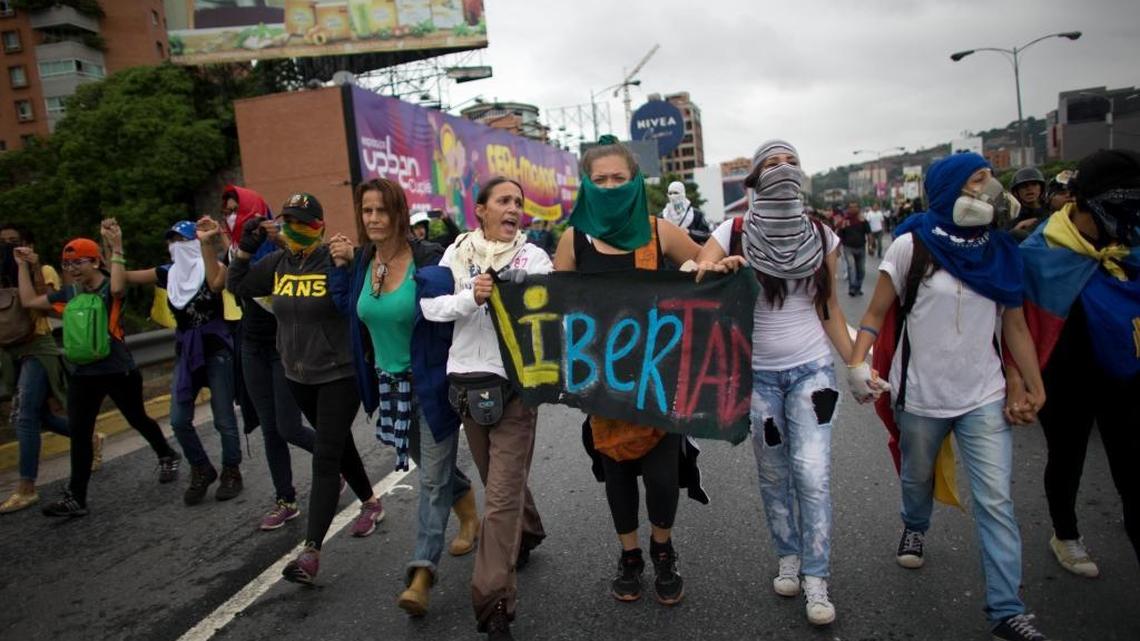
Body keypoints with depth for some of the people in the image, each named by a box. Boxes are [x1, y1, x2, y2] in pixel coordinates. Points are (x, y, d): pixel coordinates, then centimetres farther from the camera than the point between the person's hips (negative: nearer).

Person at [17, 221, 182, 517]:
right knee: (78, 432, 2)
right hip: (83, 374, 6)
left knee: (138, 420, 12)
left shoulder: (110, 288, -10)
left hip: (118, 371, -6)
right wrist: (24, 266, 11)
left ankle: (167, 456, 39)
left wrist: (116, 249, -37)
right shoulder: (69, 293, 9)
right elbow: (29, 301, 15)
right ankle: (75, 498, 6)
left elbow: (118, 287, -35)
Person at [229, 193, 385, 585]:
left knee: (325, 458, -8)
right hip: (299, 375, 7)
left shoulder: (334, 261, -15)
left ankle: (311, 551, -8)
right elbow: (237, 286, 13)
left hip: (339, 375, -7)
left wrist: (346, 266, -30)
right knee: (338, 444, 22)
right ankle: (370, 502, 43)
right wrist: (244, 250, 2)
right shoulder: (277, 263, 3)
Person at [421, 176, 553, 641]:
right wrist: (471, 297, -20)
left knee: (502, 495, -5)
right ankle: (527, 535, 50)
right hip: (467, 382, 4)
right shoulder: (457, 253, 7)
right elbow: (430, 306, -4)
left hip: (514, 383, -4)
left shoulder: (533, 256, 0)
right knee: (500, 478, 21)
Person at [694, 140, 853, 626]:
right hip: (758, 372, 0)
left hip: (812, 369, 1)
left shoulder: (822, 237, 1)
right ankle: (788, 558, 30)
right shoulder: (734, 233, -5)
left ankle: (816, 579, 8)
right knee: (773, 474, 10)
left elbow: (829, 307, 7)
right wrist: (717, 269, -33)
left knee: (812, 474, -5)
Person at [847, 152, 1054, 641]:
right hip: (921, 395, -2)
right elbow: (876, 313, -8)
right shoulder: (912, 245, -10)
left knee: (996, 502, -4)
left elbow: (1015, 326, 6)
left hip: (984, 397, 2)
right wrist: (857, 363, -24)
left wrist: (1035, 389, 4)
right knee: (917, 478, 21)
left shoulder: (1000, 249, 2)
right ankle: (915, 528, 54)